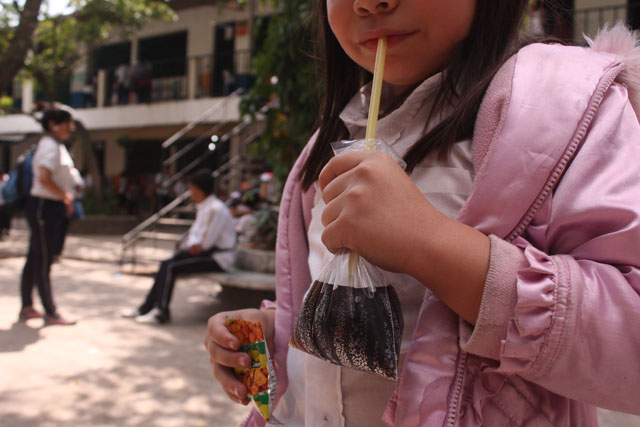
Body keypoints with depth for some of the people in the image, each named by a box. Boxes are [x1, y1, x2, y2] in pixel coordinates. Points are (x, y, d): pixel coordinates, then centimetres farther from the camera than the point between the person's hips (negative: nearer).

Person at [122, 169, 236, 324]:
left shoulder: (216, 209, -20)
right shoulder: (203, 207, 12)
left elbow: (205, 243, -21)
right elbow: (195, 232, 16)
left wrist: (194, 245, -2)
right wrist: (192, 244, -4)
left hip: (218, 258, -9)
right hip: (206, 251, 9)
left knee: (171, 267, -18)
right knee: (166, 264, -1)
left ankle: (161, 312, -8)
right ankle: (148, 306, 6)